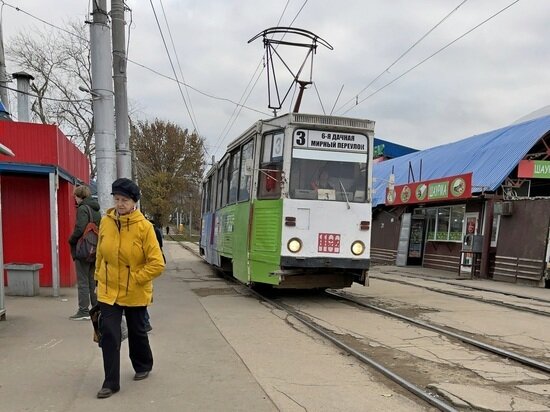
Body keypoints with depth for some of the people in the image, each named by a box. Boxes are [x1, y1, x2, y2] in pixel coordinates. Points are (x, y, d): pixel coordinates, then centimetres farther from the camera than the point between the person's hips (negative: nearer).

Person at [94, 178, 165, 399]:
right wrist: (99, 278, 11)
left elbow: (157, 264, -17)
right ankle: (111, 382, 12)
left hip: (135, 293, -2)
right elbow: (100, 254, 9)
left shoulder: (144, 226, -17)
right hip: (108, 291, 2)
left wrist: (134, 279, -18)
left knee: (137, 332, 16)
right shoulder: (106, 222, -5)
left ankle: (143, 366, 42)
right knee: (109, 334, -2)